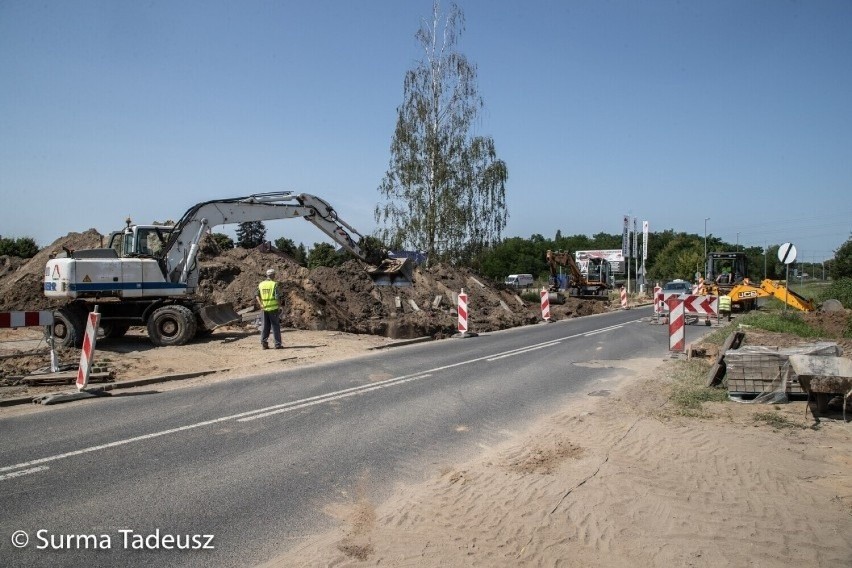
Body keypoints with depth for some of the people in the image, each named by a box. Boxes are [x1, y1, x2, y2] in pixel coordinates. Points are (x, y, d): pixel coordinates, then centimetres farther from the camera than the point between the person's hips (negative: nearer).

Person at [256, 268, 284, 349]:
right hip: (273, 308, -5)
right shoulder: (275, 284, -10)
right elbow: (278, 297, -17)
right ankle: (277, 344, 4)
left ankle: (264, 342, 11)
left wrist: (261, 304, -2)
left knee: (265, 326, 14)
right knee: (275, 326, 2)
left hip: (264, 308, 5)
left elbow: (257, 295, 3)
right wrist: (279, 304, -2)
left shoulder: (260, 284, 7)